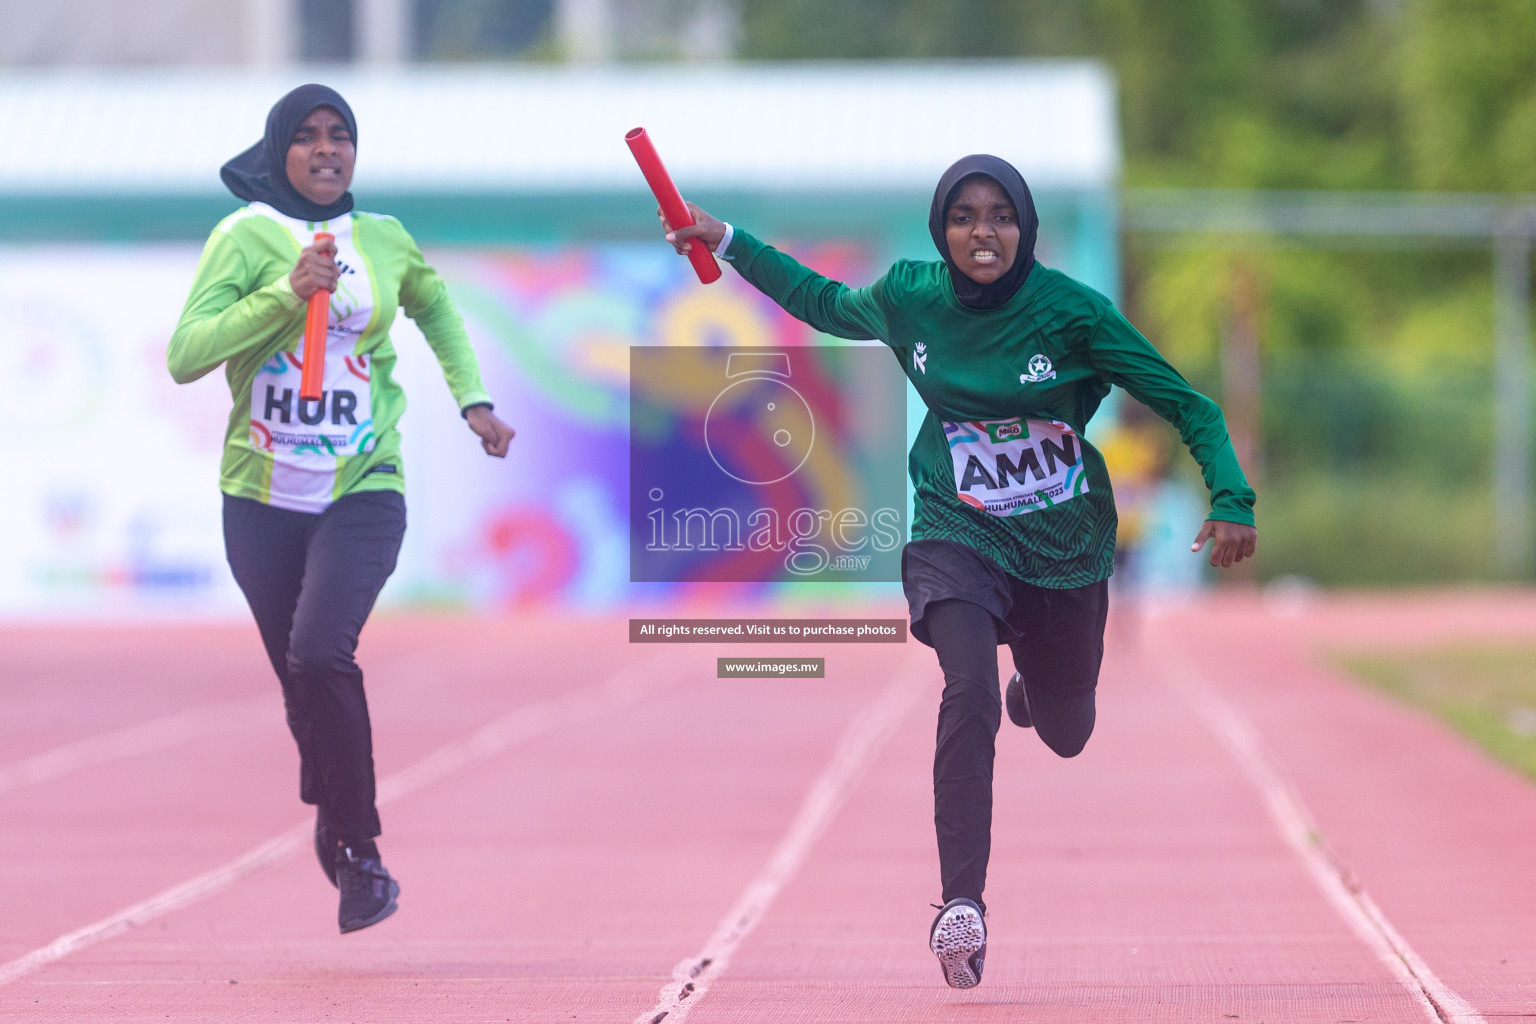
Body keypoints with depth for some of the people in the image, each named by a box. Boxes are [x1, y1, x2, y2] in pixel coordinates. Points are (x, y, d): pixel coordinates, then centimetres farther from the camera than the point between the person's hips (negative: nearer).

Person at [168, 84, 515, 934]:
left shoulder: (386, 242, 6)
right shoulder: (246, 237, -5)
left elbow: (435, 306, 29)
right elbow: (185, 355, -15)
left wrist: (472, 399, 21)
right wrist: (287, 294, -22)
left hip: (363, 491, 0)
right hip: (262, 501, 0)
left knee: (321, 655, -21)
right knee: (298, 678, 8)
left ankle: (357, 848, -9)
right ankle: (331, 809, 36)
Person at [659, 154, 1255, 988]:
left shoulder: (1070, 310, -16)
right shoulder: (908, 298, -7)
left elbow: (1184, 404, -12)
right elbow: (825, 304, 16)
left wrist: (1230, 498, -26)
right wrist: (726, 243, 11)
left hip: (1064, 546, 1)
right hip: (958, 535, -1)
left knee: (1065, 735, 17)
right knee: (970, 693, -28)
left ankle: (1030, 691, 57)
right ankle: (962, 907, -29)